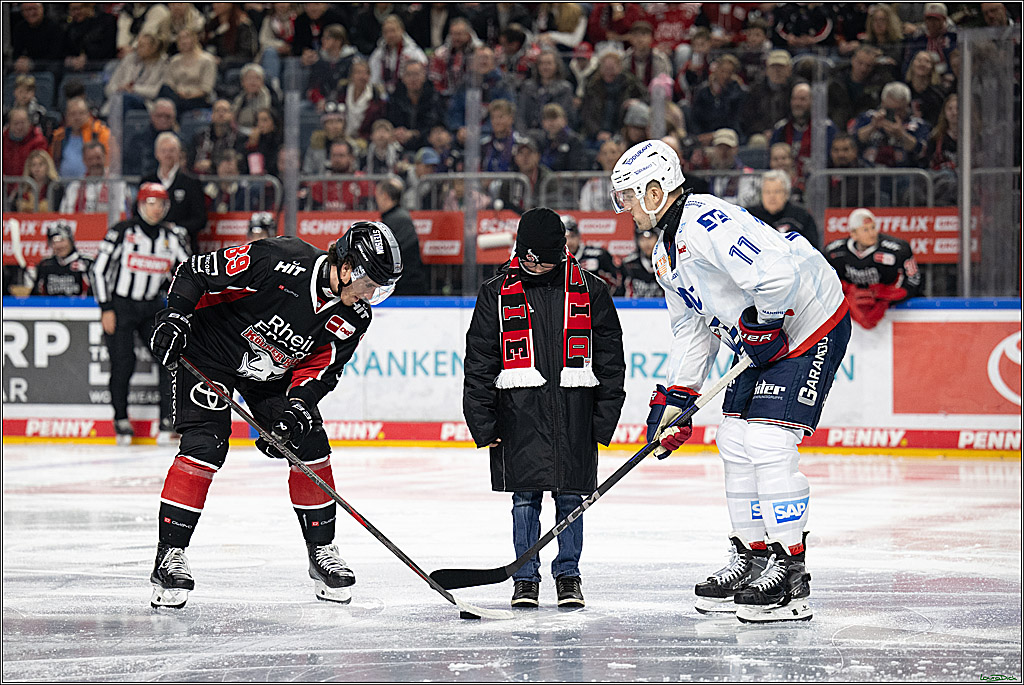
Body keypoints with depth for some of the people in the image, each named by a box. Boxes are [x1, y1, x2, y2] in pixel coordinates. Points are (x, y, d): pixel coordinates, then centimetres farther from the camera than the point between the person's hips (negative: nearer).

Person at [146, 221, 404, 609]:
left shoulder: (353, 319, -11)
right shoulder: (282, 262, -30)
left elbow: (319, 370, -7)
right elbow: (197, 271, -23)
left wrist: (296, 406, -24)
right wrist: (175, 317, -30)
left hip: (271, 373, 6)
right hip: (207, 353, -6)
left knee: (310, 446, -1)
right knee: (205, 446, -20)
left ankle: (321, 551, 14)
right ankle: (169, 555, -15)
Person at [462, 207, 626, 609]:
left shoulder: (589, 291, 5)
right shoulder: (498, 293, 5)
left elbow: (610, 357, 8)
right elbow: (479, 361, 5)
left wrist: (605, 416, 4)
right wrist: (482, 422, -1)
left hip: (574, 409, 0)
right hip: (519, 409, 0)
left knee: (570, 497, 4)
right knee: (525, 496, 1)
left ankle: (568, 575, 16)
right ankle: (526, 578, 10)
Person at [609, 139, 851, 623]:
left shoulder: (707, 223, -24)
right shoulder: (666, 253, 11)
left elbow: (777, 274, -33)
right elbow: (691, 330, 18)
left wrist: (763, 326, -20)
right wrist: (673, 398, 12)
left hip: (812, 325, -11)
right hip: (761, 343, 11)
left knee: (769, 444, -15)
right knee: (735, 445, 9)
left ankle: (789, 575, -11)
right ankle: (751, 559, 19)